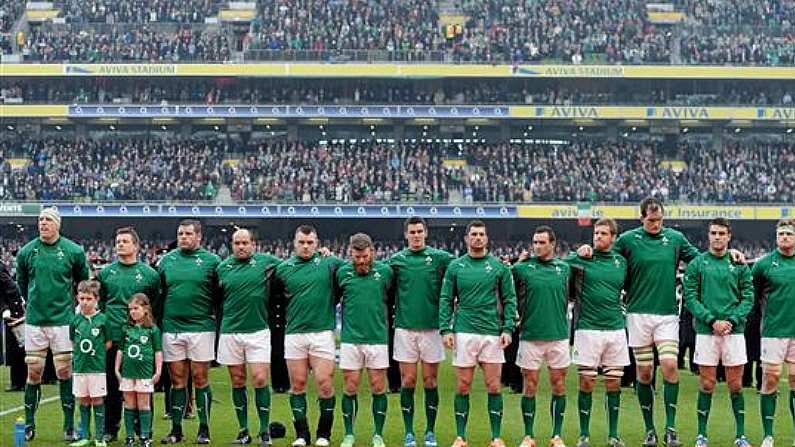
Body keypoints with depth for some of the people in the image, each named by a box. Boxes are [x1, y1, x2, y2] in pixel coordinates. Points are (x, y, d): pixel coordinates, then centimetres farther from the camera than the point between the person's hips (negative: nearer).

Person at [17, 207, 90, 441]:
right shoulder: (26, 252, 2)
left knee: (65, 372, -1)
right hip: (34, 320, 2)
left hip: (63, 320, -2)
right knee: (34, 372, 4)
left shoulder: (73, 251, -3)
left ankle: (69, 426, 5)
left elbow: (83, 281, 12)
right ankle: (29, 424, 13)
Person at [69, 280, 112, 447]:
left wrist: (96, 352, -4)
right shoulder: (75, 320, 4)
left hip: (98, 366, -3)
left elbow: (108, 342, 3)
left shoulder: (102, 319, -3)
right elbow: (71, 341, 14)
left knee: (98, 401, 0)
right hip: (79, 366, 3)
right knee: (84, 401, 9)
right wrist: (81, 352, 3)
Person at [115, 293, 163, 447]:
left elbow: (158, 352, 0)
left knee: (143, 405, 1)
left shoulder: (153, 329, -1)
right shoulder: (126, 329, 8)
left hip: (145, 372, -3)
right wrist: (116, 369, 10)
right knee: (129, 405, 6)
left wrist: (158, 371, -3)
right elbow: (120, 350, 13)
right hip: (127, 372, 3)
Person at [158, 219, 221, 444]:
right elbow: (158, 295, 16)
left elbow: (219, 297, 2)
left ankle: (204, 430, 7)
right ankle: (176, 430, 11)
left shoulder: (211, 261, 0)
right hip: (172, 328, 3)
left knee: (200, 379, 1)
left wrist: (218, 323, -1)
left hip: (201, 327, -3)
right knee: (177, 380, 6)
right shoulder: (166, 261, 10)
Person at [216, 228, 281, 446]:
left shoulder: (265, 261, 1)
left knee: (260, 380, -7)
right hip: (230, 331, 2)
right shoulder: (223, 268, 6)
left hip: (258, 329, -2)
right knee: (237, 381, 6)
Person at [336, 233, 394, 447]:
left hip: (378, 339, 0)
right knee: (350, 388, 3)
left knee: (378, 388, 3)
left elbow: (391, 300, 13)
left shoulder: (385, 271, 2)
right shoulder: (342, 273, 3)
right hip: (350, 339, 0)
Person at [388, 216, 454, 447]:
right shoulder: (396, 259, 6)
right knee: (408, 380, 3)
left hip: (431, 327, 0)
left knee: (430, 381, 4)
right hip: (405, 327, 0)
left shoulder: (439, 257, 3)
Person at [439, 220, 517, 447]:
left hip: (492, 333, 0)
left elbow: (509, 299, 7)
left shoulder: (499, 267, 6)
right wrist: (445, 329, -3)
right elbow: (446, 300, 6)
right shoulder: (455, 267, 6)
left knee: (494, 387, 1)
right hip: (464, 332, 0)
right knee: (462, 387, 2)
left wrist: (508, 328, -3)